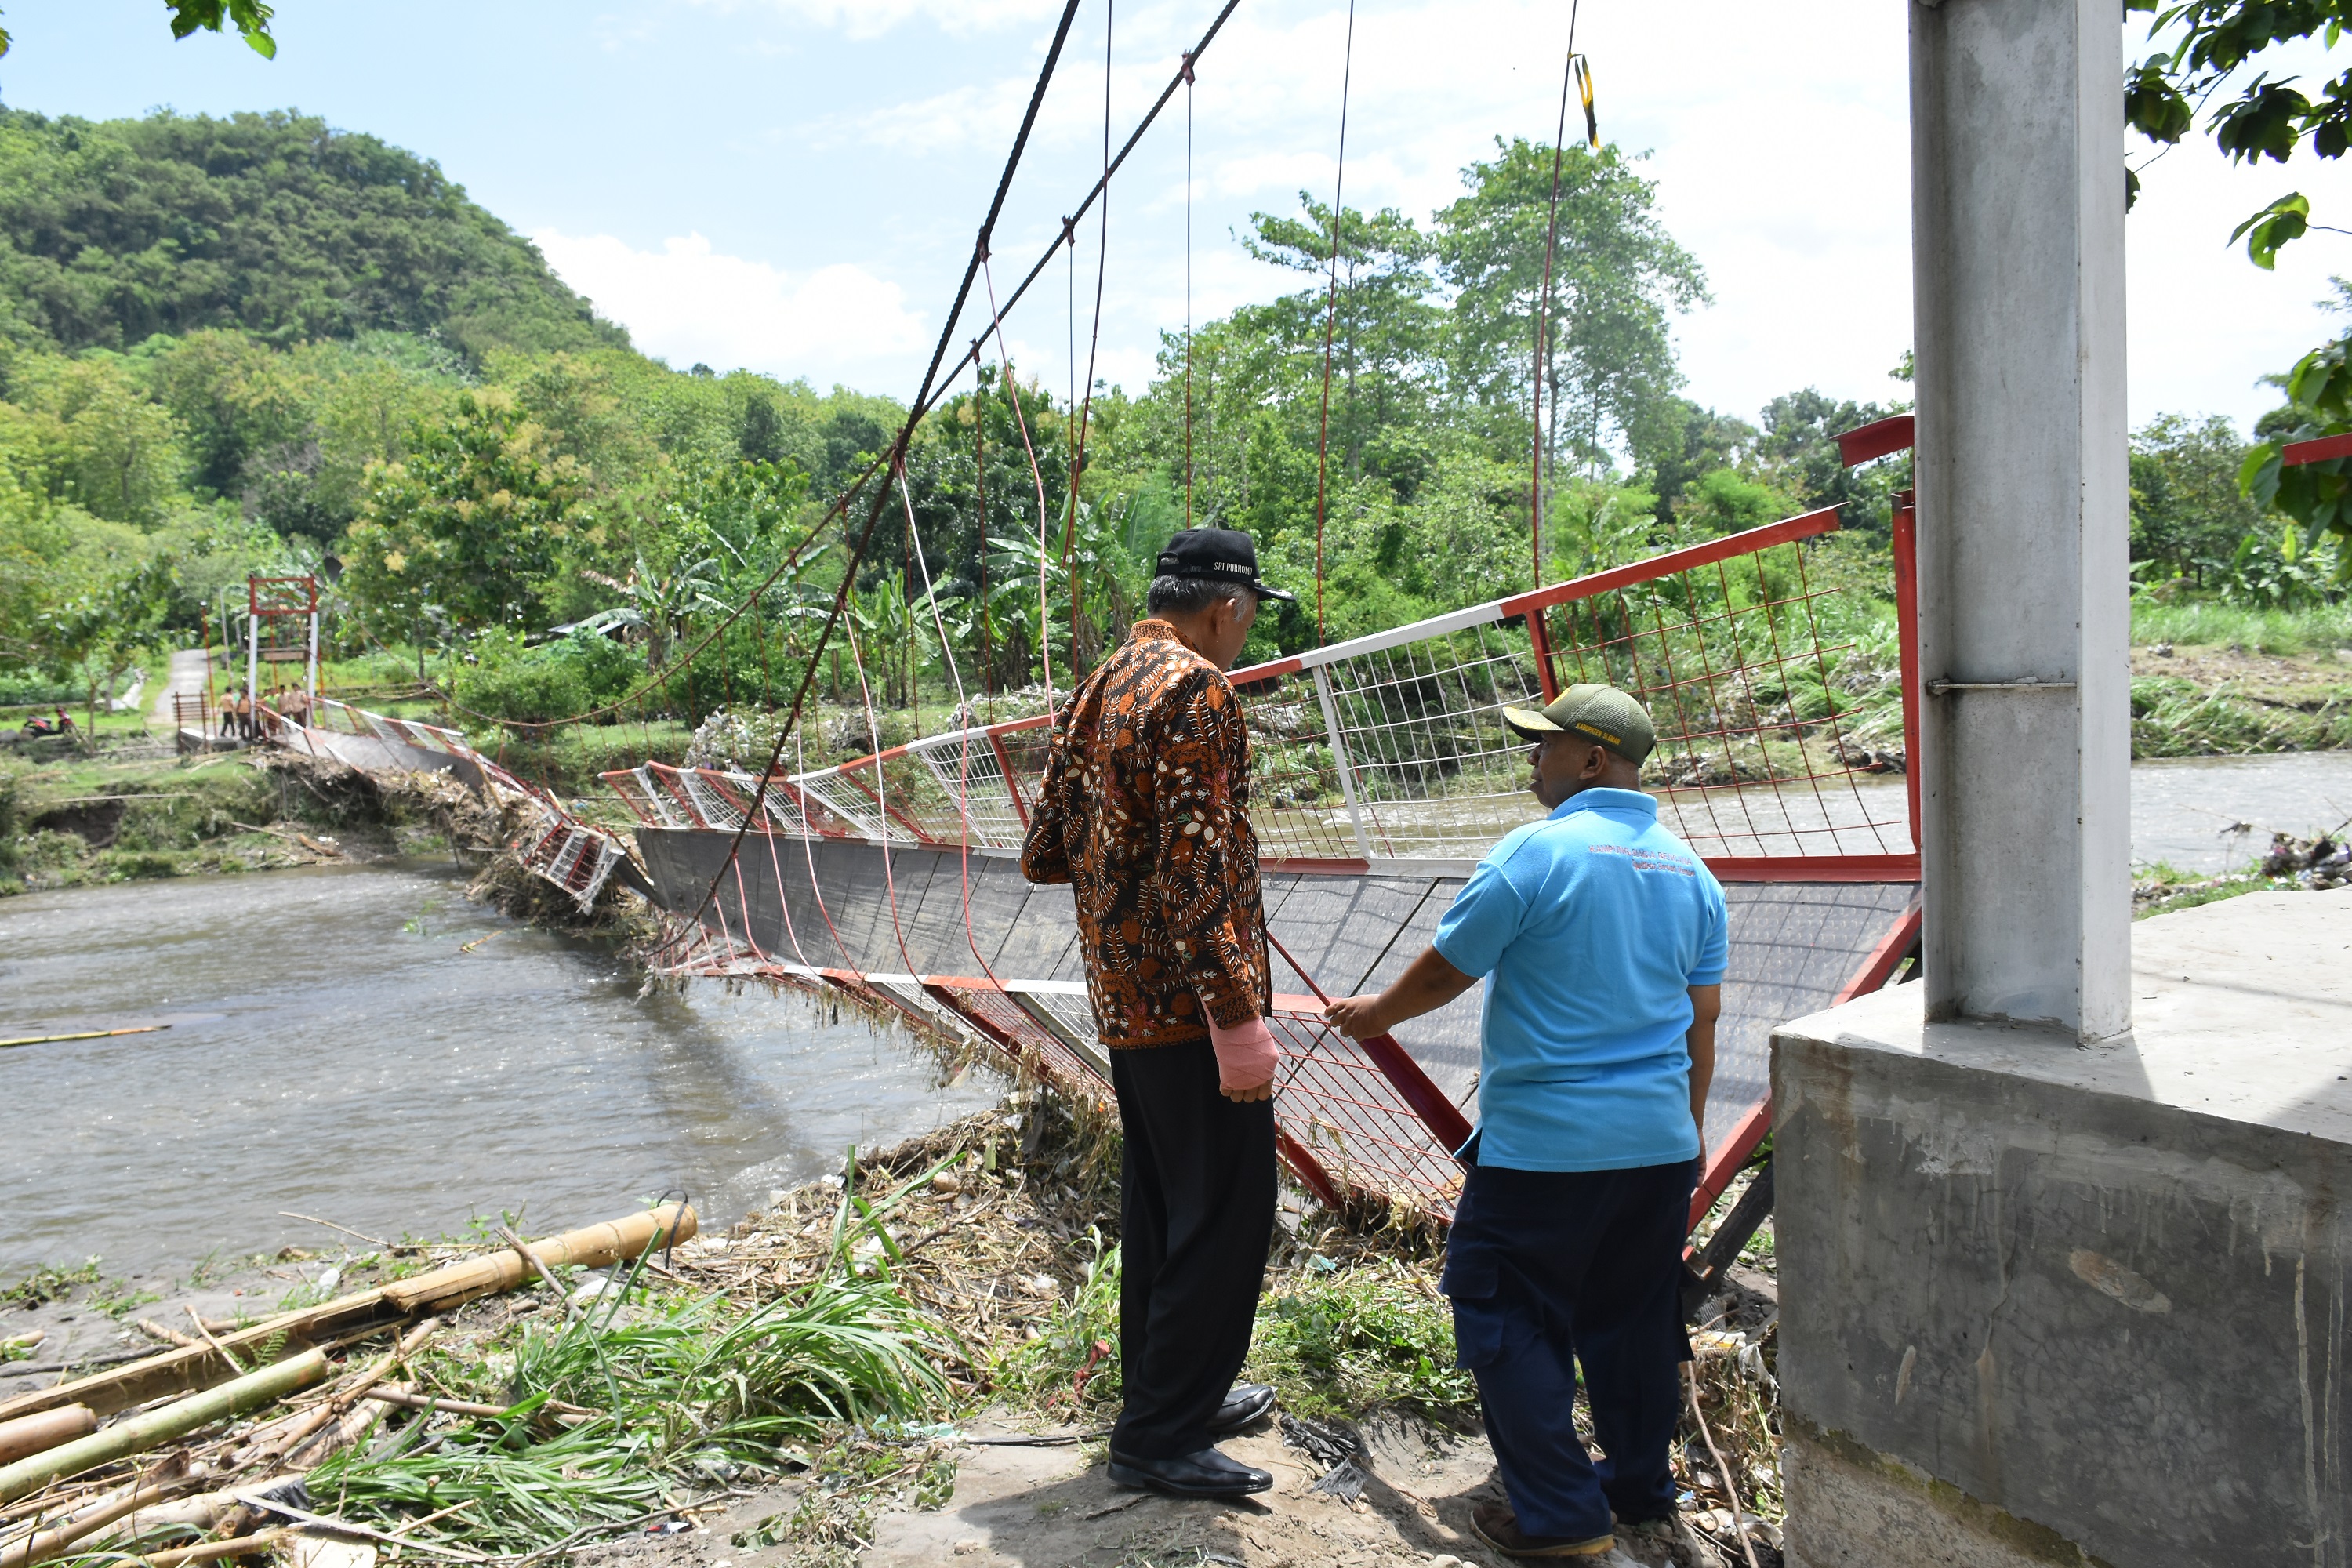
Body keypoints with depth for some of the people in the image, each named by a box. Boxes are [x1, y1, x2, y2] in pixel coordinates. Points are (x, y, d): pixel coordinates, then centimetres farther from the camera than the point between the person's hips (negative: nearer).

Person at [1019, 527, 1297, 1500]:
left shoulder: (1096, 691, 14)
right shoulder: (1195, 688, -13)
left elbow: (1043, 854, 15)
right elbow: (1196, 860, -23)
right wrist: (1236, 1013, -24)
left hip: (1125, 999, 9)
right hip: (1189, 1004, -9)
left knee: (1160, 1202, 18)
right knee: (1226, 1214, 0)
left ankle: (1172, 1393, 32)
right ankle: (1162, 1436, 7)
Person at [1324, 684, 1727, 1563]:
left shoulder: (1535, 852, -14)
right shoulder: (1690, 872, 7)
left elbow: (1445, 972, -6)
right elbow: (1702, 1020, 12)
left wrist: (1375, 1014, 12)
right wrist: (1688, 1128, 22)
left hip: (1545, 1146, -7)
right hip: (1659, 1145, 7)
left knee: (1507, 1321, 6)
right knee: (1633, 1319, 19)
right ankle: (1643, 1497, 32)